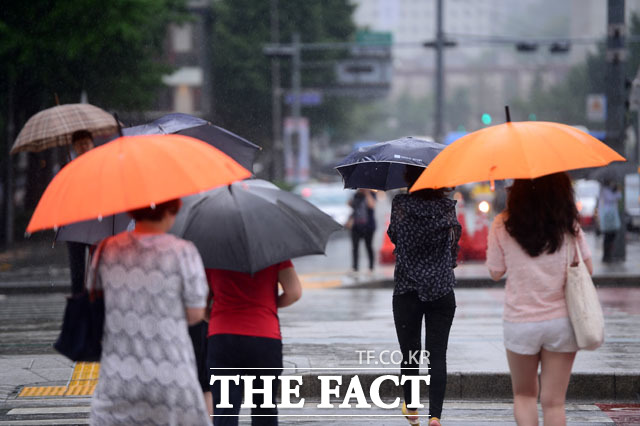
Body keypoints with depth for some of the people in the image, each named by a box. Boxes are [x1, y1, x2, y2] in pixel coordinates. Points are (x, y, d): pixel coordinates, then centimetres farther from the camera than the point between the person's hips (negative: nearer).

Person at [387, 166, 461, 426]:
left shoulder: (400, 205, -6)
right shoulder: (447, 207, -4)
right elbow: (454, 248, 7)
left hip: (406, 291, 0)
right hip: (442, 292, 0)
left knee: (409, 354, 11)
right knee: (437, 355, 0)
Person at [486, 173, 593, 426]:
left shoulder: (503, 226, -9)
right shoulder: (569, 224, -5)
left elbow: (495, 272, 0)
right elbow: (587, 268, 2)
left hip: (520, 323, -1)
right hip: (562, 320, 1)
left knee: (524, 395, 18)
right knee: (553, 402, 6)